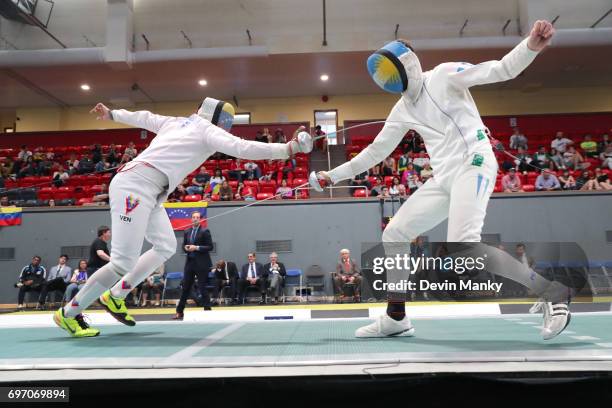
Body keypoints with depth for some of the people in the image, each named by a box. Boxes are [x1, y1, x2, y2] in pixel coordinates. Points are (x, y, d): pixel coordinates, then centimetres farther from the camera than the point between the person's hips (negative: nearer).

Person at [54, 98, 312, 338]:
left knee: (166, 247, 13)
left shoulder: (175, 122, 21)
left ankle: (114, 297, 22)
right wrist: (289, 149, -15)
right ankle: (69, 314, 10)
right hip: (134, 186, -10)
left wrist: (110, 114, 49)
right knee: (124, 263, -7)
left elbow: (143, 117, 34)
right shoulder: (208, 130, -1)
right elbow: (243, 149, -15)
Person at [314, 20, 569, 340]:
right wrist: (333, 175, 23)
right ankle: (396, 318, 14)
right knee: (393, 236, 4)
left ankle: (551, 294, -12)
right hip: (443, 178, 8)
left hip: (472, 164, -7)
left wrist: (531, 45, -30)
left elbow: (500, 70, -9)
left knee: (463, 246, -28)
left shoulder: (444, 74, 0)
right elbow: (375, 152, 23)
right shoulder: (402, 110, 18)